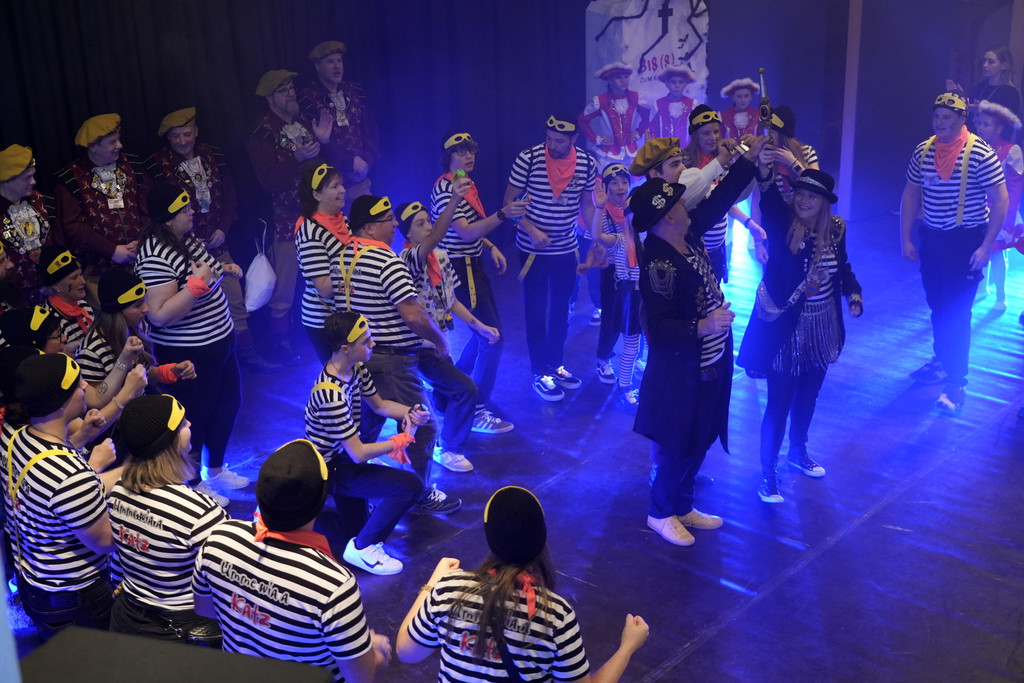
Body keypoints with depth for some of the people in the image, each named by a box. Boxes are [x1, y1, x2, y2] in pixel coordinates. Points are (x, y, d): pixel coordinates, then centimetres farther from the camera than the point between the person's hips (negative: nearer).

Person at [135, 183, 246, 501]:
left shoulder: (188, 238, 3)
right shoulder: (156, 255, -26)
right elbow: (159, 315, -30)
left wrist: (223, 270, 4)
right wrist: (197, 283, -32)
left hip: (219, 340, 10)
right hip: (189, 354, -10)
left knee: (229, 402, 22)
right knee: (196, 415, 7)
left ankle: (215, 470, 43)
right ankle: (193, 485, 28)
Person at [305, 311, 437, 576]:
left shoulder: (355, 368, -6)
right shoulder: (331, 393, -33)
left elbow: (379, 405, 11)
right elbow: (359, 454, -29)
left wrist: (411, 411, -9)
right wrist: (403, 439, -18)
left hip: (343, 453, 9)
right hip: (330, 470, -9)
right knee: (411, 485, -19)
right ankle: (362, 548, -4)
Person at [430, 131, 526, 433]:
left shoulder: (466, 184, 11)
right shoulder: (445, 188, -20)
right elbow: (465, 232, -30)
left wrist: (491, 247, 7)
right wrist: (503, 214, -42)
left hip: (473, 266, 10)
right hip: (461, 269, -10)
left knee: (486, 331, 20)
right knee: (492, 338, -8)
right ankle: (477, 413, 2)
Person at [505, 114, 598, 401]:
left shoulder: (587, 163, -6)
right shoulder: (528, 159, -16)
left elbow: (587, 205, 6)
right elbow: (510, 201, -10)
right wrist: (531, 231, -23)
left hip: (567, 250, 4)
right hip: (533, 249, -4)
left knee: (561, 310, 17)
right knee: (537, 312, 6)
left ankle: (556, 366, 34)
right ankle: (540, 374, 18)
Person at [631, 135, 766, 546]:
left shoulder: (688, 235, -2)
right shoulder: (658, 267, -27)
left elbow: (719, 200, 9)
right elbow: (659, 328, -27)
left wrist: (749, 158, 7)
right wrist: (701, 327, -37)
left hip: (709, 364, 9)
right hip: (680, 370, -9)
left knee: (699, 440, 19)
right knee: (678, 444, 6)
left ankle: (682, 506, 36)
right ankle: (661, 513, 26)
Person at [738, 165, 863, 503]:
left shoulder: (835, 229, -4)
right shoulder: (782, 224, -17)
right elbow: (769, 204, -39)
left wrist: (853, 294, -5)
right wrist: (765, 174, -58)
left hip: (821, 329, 5)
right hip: (785, 327, -5)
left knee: (808, 395, 22)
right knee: (779, 402, -1)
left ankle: (798, 451, 45)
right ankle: (768, 473, 14)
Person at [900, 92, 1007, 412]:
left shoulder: (980, 153, -14)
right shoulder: (923, 151, 2)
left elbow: (1000, 201, -11)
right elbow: (911, 194, 10)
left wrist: (986, 246, -15)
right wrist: (906, 239, 7)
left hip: (966, 241, -5)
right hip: (931, 239, 5)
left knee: (957, 312, -6)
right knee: (937, 306, 17)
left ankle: (956, 383, -2)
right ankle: (942, 361, 35)